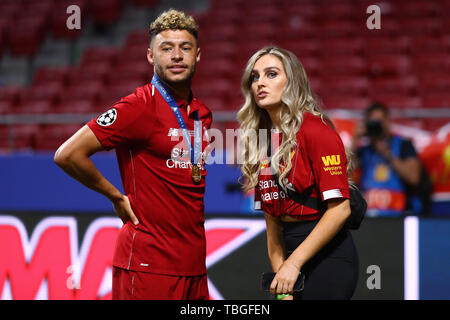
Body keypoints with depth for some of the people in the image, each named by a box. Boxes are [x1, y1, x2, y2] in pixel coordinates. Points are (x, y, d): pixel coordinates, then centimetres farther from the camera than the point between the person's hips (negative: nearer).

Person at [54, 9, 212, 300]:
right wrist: (117, 197, -6)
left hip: (194, 265, 7)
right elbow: (68, 154, -16)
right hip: (148, 264, -7)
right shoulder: (140, 107, -11)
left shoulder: (202, 114, 12)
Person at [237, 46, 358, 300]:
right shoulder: (261, 141, 11)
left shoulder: (315, 130, -11)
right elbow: (271, 214, 13)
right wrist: (280, 281, 4)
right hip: (293, 252, 7)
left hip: (328, 256, -7)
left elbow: (339, 208, -17)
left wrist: (294, 262, -17)